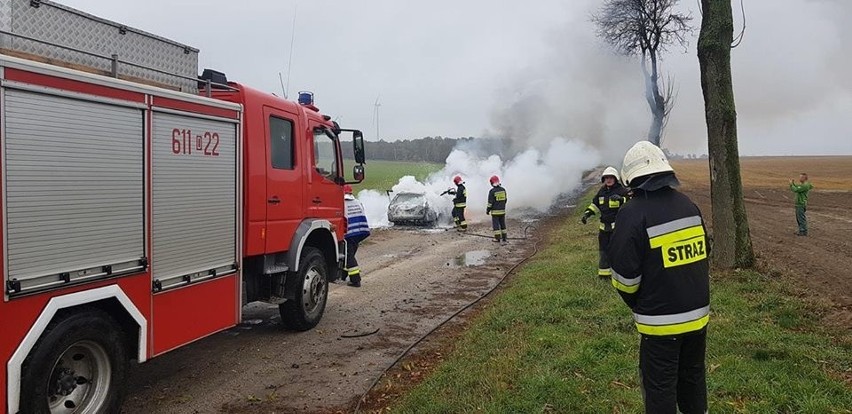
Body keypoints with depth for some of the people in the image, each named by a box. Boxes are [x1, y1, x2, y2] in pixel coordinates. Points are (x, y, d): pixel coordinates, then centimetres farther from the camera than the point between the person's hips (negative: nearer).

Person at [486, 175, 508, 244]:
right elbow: (505, 200, 12)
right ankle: (504, 238, 17)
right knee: (503, 224, 13)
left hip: (495, 211, -5)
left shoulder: (492, 191, -15)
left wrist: (487, 210, -1)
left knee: (496, 225, 3)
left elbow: (490, 202, -13)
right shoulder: (503, 190, 2)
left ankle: (498, 238, 6)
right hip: (502, 210, 6)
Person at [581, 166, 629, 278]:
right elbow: (595, 205, 18)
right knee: (603, 248, 13)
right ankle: (604, 271, 26)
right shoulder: (602, 191, 10)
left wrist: (621, 199, -36)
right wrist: (587, 213, 4)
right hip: (604, 226, 7)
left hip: (617, 225, -6)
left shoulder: (622, 190, -10)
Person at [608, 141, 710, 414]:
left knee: (660, 385, 7)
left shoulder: (633, 213, -18)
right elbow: (704, 255, 12)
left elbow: (624, 274, -16)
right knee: (693, 374, 23)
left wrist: (636, 305, 2)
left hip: (661, 320, -6)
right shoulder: (689, 205, 3)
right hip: (698, 313, 7)